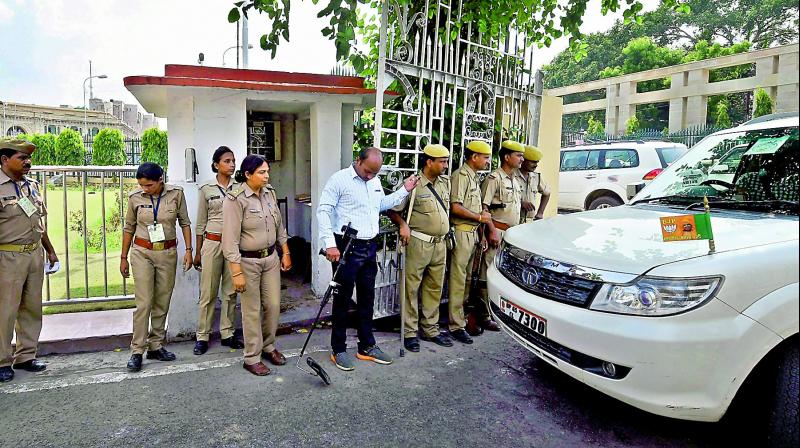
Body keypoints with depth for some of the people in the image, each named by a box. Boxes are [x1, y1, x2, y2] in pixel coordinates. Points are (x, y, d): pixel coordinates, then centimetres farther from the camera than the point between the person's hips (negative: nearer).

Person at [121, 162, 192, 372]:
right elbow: (129, 228, 8)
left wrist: (188, 250, -4)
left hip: (168, 253, 1)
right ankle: (137, 351, 4)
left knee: (162, 303, 7)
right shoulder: (135, 198, -3)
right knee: (144, 303, -6)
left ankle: (156, 346, 20)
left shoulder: (176, 193, -4)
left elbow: (185, 222, 3)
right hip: (142, 253, -1)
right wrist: (124, 258, 10)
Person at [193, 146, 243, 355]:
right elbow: (201, 223, 4)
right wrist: (197, 252, 4)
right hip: (213, 243, -2)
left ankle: (227, 334, 21)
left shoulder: (239, 188, 4)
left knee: (230, 291, 9)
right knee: (208, 293, 3)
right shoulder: (206, 190, 0)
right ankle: (202, 336, 16)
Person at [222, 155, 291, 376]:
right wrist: (237, 273, -20)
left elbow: (279, 226, 13)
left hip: (271, 258, 6)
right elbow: (230, 239, -18)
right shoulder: (235, 199, -17)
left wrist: (285, 253, 12)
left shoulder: (270, 193, 3)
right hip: (247, 261, -6)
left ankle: (268, 347, 32)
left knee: (273, 305, 11)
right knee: (252, 310, 3)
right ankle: (252, 358, 19)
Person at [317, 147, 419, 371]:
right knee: (343, 299, 3)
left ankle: (367, 347, 27)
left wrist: (404, 190, 16)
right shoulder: (339, 179, -10)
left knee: (367, 298, 14)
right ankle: (338, 350, 17)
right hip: (347, 248, -7)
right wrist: (330, 244, -21)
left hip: (369, 247, 7)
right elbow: (323, 211, -14)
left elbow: (383, 204, 26)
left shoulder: (375, 182, 12)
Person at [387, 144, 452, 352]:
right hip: (418, 244, -7)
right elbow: (393, 211, -8)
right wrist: (403, 224, -24)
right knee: (411, 288, 1)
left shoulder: (445, 182, 10)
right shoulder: (413, 184, -10)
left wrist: (447, 230, 16)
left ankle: (430, 329, 26)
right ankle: (410, 332, 11)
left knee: (435, 288, 14)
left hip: (440, 244, 7)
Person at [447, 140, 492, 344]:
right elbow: (456, 208, -19)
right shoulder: (461, 175, -12)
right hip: (462, 233, -9)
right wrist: (479, 217, -10)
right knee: (458, 280, -4)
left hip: (473, 232, 9)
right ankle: (457, 326, 2)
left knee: (467, 279, 14)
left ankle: (463, 317, 24)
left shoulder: (474, 177, 18)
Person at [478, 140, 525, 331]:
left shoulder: (516, 181, 17)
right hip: (497, 231, -9)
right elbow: (483, 207, -17)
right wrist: (492, 231, -21)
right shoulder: (494, 179, -10)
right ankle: (485, 316, 2)